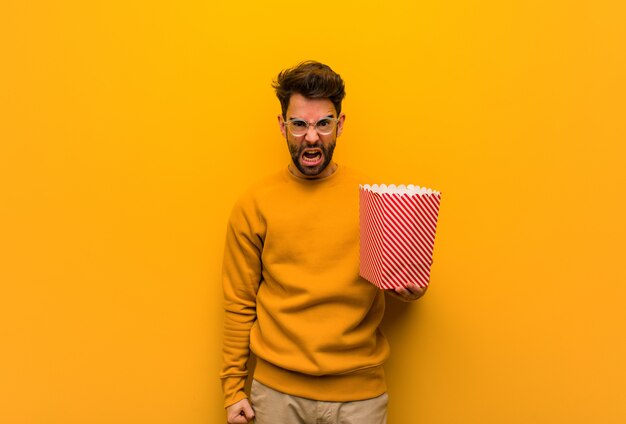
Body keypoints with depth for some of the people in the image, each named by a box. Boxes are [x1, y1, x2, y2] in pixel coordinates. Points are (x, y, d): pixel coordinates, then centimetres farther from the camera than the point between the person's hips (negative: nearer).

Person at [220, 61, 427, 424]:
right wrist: (233, 389, 3)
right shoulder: (253, 207, -3)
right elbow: (240, 303, 1)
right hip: (278, 389, 0)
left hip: (360, 392, 0)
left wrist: (411, 289, -15)